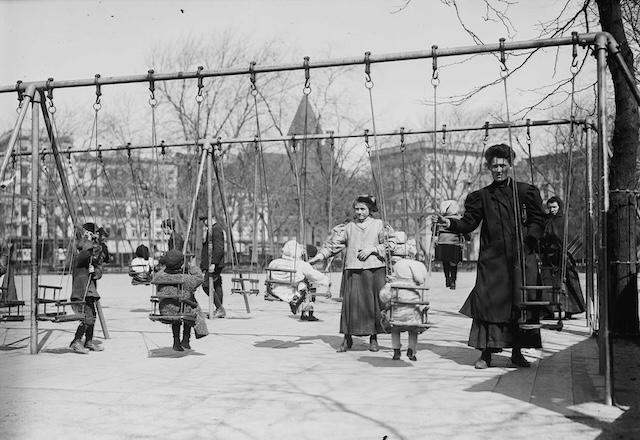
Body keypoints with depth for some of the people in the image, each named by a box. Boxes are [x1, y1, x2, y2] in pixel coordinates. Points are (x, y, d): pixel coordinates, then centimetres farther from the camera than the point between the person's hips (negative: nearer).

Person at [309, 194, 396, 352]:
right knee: (350, 303, -4)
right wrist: (320, 256, -5)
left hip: (374, 269, -1)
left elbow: (390, 243, 1)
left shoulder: (379, 225, 6)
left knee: (373, 303, 1)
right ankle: (347, 338, 6)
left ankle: (373, 338, 15)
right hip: (353, 271, 1)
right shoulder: (348, 227, 10)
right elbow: (333, 243, 7)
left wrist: (372, 249, -10)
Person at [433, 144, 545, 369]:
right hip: (492, 259, 0)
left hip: (521, 258, 0)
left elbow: (538, 220, 7)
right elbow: (469, 223, 4)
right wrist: (449, 223, -13)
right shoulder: (482, 196, 10)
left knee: (520, 304, 3)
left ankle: (517, 352, 15)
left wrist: (528, 240, -8)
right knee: (488, 302, -4)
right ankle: (486, 353, 4)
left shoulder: (526, 191, 8)